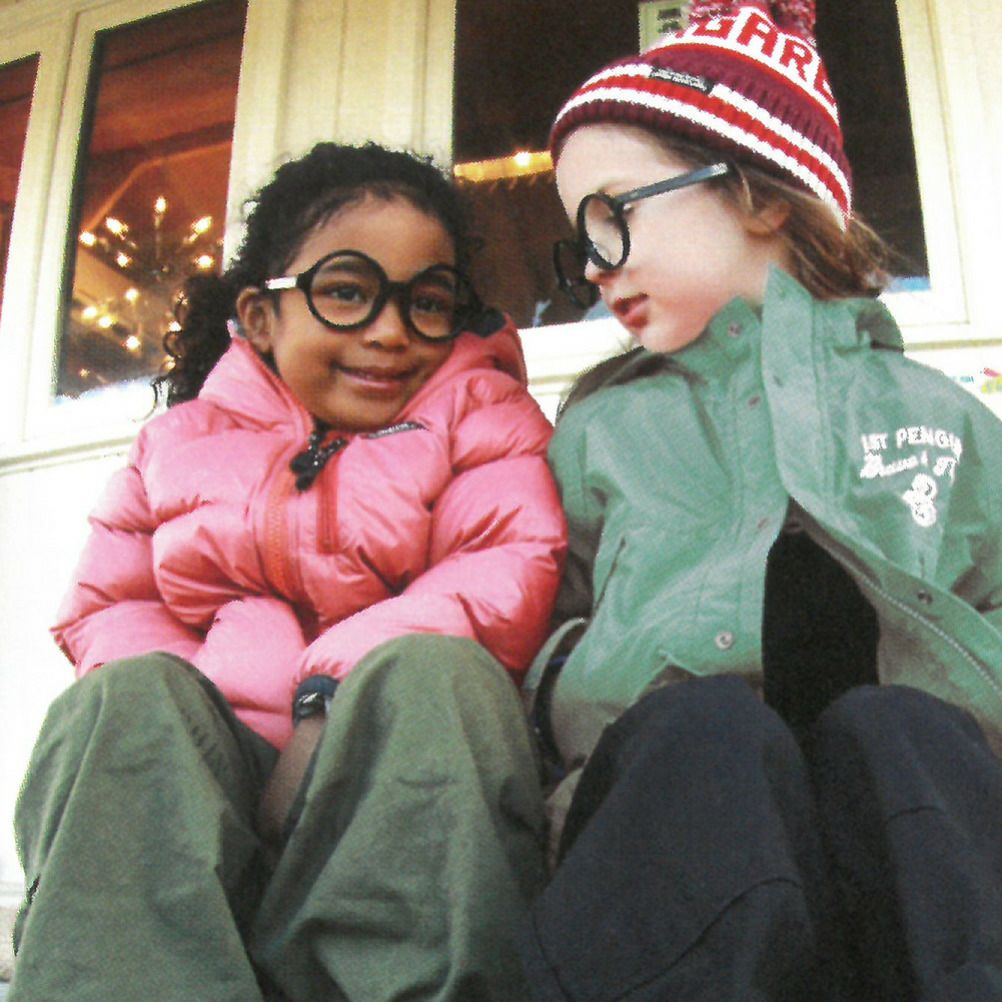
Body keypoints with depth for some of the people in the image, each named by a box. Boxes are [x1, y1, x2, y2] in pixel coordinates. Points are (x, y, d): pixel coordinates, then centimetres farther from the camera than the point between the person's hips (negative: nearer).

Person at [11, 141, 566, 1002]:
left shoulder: (479, 410, 10)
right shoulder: (181, 440, 17)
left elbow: (512, 574, -7)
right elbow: (106, 607, 13)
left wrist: (332, 701, -21)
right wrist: (169, 707, -12)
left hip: (406, 767, -2)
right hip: (205, 769, 2)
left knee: (433, 667, -32)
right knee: (128, 696, -26)